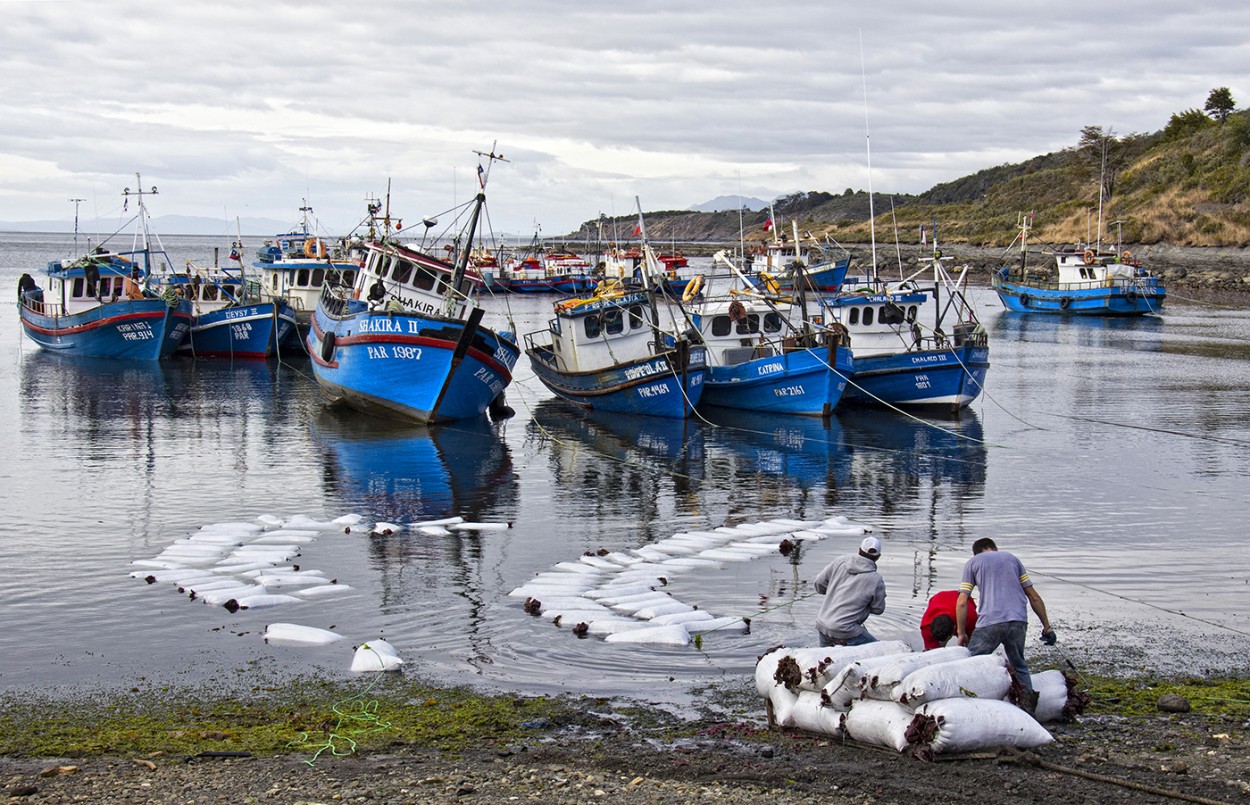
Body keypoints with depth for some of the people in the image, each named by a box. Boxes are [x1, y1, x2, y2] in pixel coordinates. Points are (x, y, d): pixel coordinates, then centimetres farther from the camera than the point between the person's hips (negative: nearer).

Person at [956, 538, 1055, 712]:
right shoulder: (1011, 558, 24)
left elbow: (962, 603, 7)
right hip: (1018, 621, 3)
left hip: (990, 622, -3)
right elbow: (1034, 597, 19)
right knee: (1019, 667, 18)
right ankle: (1028, 706, 6)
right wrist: (1047, 627, 22)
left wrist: (961, 633, 13)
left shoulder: (973, 562, 16)